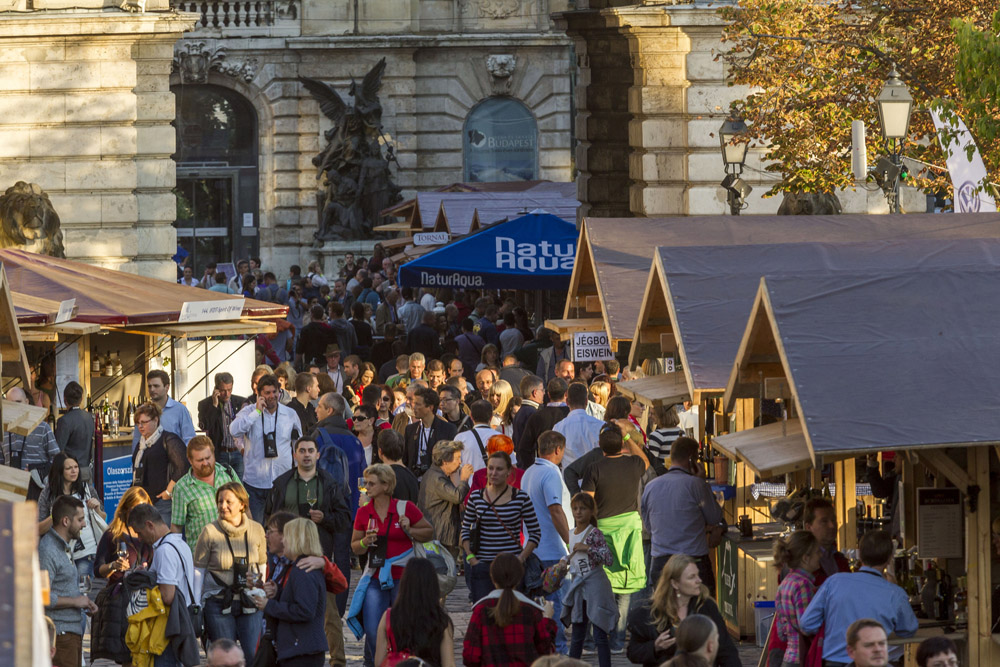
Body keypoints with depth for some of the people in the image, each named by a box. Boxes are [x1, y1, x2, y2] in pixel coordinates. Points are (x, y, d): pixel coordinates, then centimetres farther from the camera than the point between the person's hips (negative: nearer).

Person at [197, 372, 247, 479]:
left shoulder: (241, 402, 4)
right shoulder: (205, 404, -1)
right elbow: (204, 426, -16)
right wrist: (214, 405, -17)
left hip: (238, 453, 2)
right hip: (219, 454, -2)